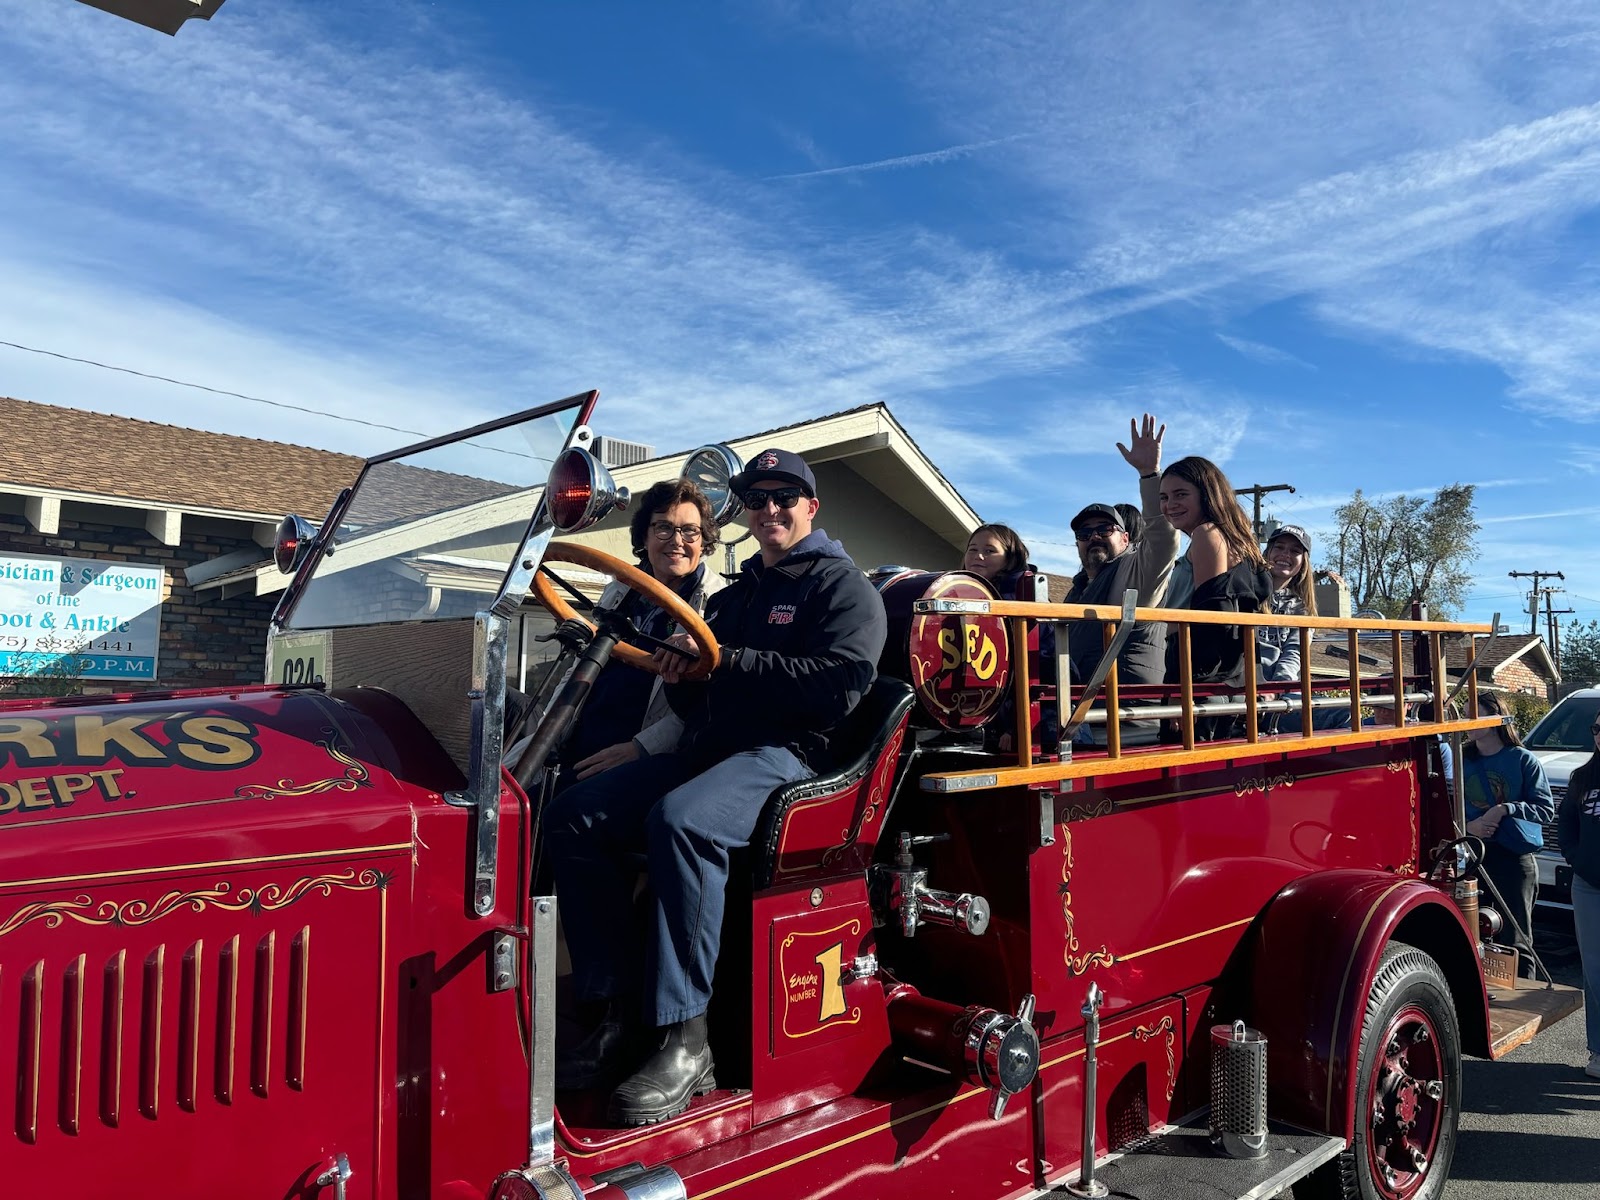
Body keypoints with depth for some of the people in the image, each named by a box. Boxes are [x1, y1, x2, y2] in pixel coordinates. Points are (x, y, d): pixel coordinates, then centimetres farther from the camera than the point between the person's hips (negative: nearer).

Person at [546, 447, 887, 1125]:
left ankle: (683, 1040, -28)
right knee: (574, 816, -10)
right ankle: (617, 1014, -7)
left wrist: (731, 661, -15)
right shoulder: (732, 596, 27)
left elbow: (839, 687, -14)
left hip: (787, 754, -8)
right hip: (706, 752, 8)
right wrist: (680, 670, 0)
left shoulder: (842, 587, 4)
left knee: (680, 819, -36)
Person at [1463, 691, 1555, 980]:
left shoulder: (1522, 760, -1)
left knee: (1515, 939, 1)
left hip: (1514, 858, -3)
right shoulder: (1462, 761, 9)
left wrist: (1505, 809, -16)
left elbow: (1545, 808, -3)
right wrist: (1467, 826, -7)